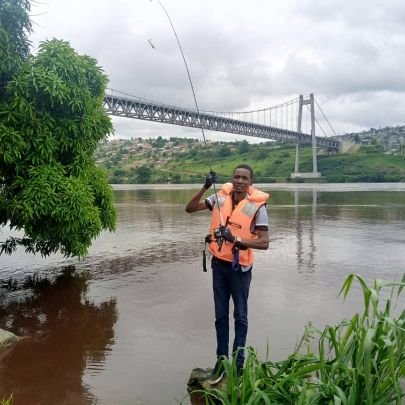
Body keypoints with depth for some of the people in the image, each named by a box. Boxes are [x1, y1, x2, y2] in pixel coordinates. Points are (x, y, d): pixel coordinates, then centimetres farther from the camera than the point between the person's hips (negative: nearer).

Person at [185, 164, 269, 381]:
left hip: (240, 267, -4)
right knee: (220, 314, 13)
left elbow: (264, 242, -17)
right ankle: (221, 358, 25)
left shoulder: (257, 205, -14)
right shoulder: (221, 196, -2)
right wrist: (205, 187, -14)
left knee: (240, 315, 9)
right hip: (219, 264, 4)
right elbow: (190, 208, -1)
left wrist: (237, 240, -30)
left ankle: (238, 361, 22)